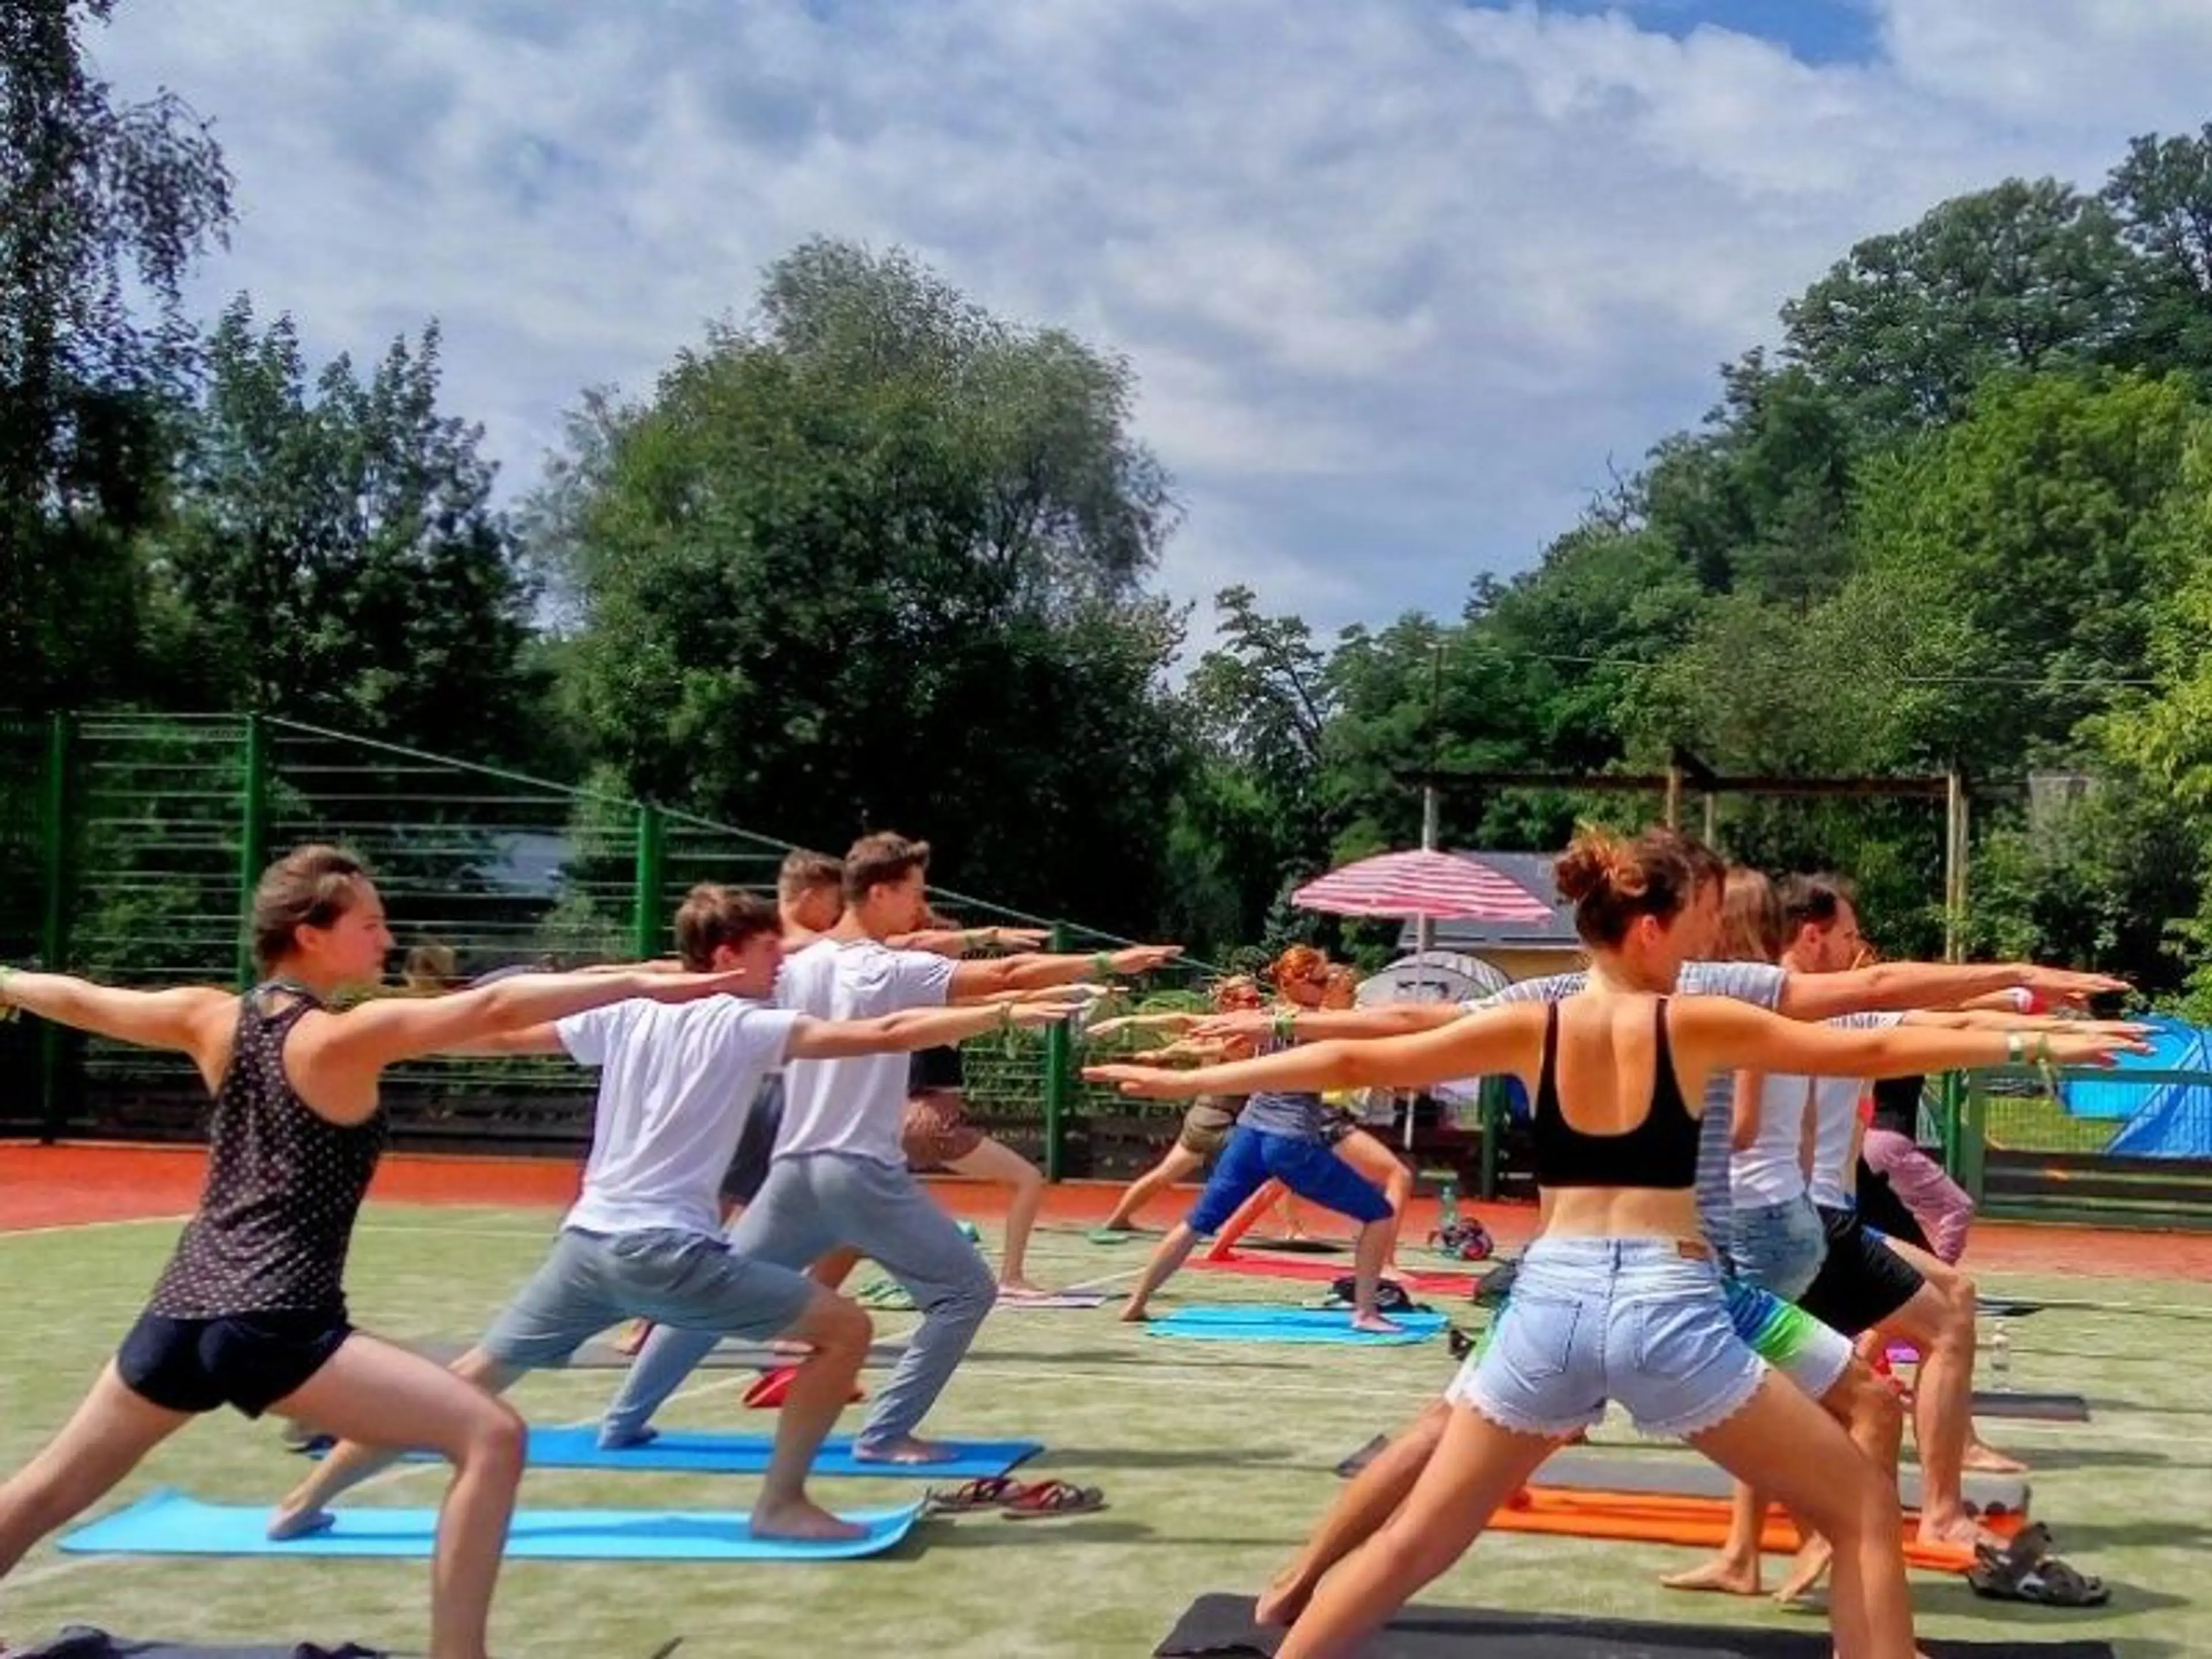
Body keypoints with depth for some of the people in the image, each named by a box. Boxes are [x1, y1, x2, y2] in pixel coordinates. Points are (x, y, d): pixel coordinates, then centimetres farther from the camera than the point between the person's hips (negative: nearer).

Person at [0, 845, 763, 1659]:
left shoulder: (211, 1018, 6)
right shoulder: (346, 1037, -12)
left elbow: (76, 999, 21)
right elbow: (494, 1008, -21)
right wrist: (641, 983, -25)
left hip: (182, 1313, 8)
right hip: (276, 1327, -8)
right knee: (492, 1439, -10)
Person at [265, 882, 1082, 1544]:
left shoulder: (628, 1012, 10)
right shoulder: (744, 1026, -6)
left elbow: (503, 1035, 16)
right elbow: (883, 1036, -12)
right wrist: (1001, 1013, -9)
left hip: (589, 1241, 7)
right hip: (666, 1250, -7)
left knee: (475, 1377, 18)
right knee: (843, 1328, -1)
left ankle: (308, 1499, 22)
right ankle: (781, 1503, 4)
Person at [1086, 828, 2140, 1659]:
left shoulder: (1529, 1028, 4)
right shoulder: (1698, 1025, -1)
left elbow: (1355, 1064, 3)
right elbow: (1866, 1052, 5)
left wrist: (1183, 1082, 9)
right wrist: (2033, 1046, 15)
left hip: (1549, 1305, 3)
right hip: (1668, 1308, -3)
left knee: (1411, 1544, 16)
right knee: (1863, 1509, 14)